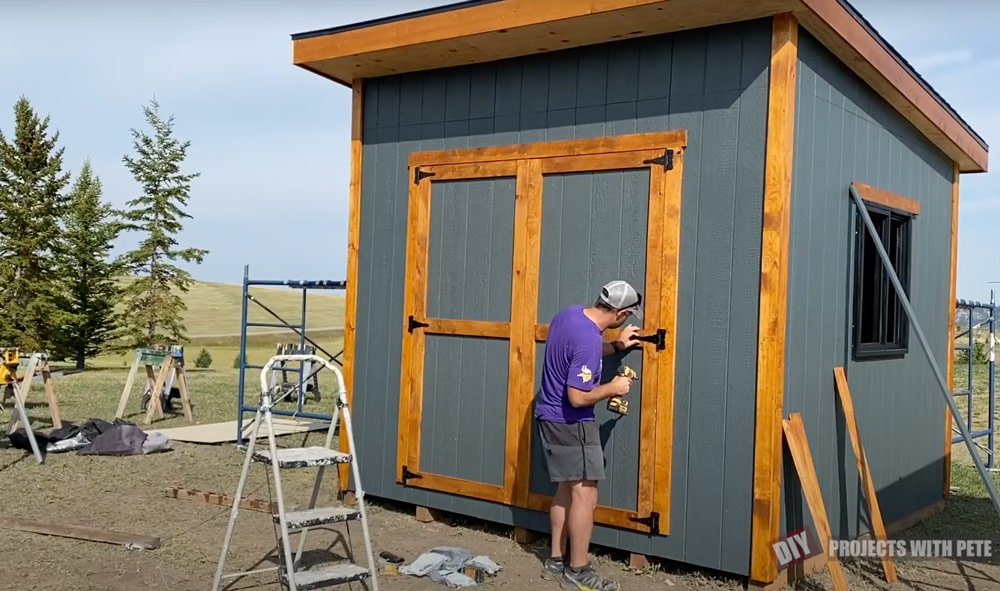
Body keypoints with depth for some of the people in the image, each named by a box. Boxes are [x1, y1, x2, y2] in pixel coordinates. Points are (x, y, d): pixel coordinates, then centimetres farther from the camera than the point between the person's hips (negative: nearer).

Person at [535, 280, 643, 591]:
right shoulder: (589, 341, -27)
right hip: (571, 424, -10)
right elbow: (578, 397, -27)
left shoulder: (570, 313, 2)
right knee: (585, 495, -1)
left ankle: (556, 561, 24)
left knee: (566, 490, 16)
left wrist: (616, 346, 18)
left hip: (550, 417, 10)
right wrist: (613, 387, -11)